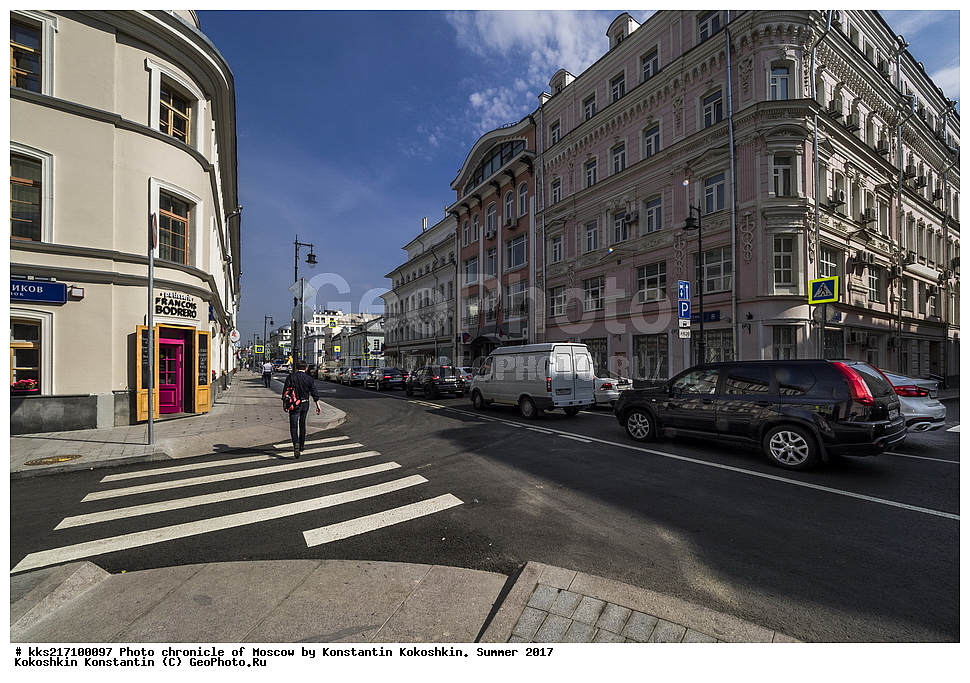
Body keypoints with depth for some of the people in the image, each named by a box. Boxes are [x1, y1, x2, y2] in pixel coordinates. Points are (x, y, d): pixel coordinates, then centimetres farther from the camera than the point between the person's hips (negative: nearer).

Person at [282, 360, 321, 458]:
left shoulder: (290, 377, -4)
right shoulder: (309, 379, -1)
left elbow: (285, 391, -6)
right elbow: (314, 393, -5)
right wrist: (318, 406, -3)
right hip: (305, 404, 2)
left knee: (294, 426, -2)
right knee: (302, 425, 17)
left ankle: (296, 443, -26)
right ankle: (301, 446, 28)